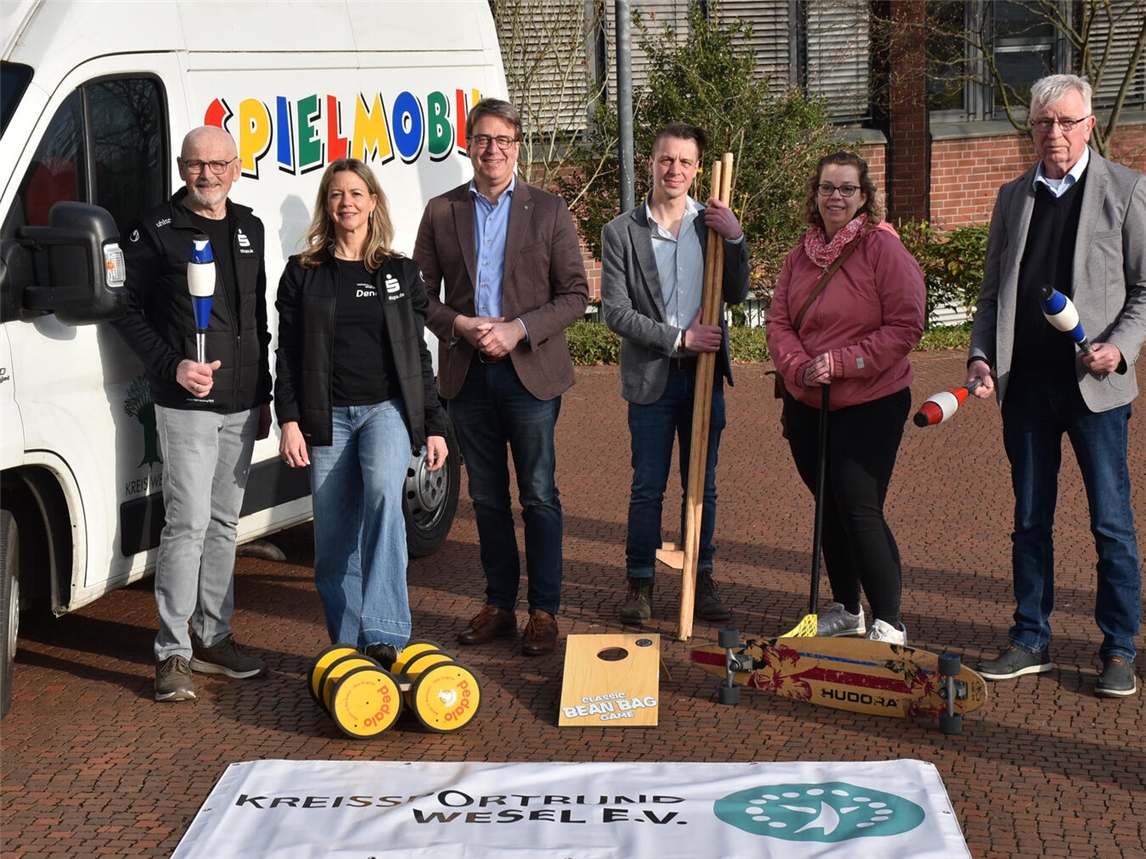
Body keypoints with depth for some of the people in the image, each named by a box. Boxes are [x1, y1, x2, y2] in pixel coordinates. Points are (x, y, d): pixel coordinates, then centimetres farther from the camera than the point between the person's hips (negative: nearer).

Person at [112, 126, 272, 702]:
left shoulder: (249, 229, 14)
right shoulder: (156, 231, -4)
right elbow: (127, 310, -5)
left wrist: (264, 394, 17)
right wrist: (173, 366, -16)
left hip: (242, 405, 6)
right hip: (186, 403, -6)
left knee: (224, 524, 12)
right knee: (189, 524, -9)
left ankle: (213, 638, 21)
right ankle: (173, 652, -2)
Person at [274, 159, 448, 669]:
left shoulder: (401, 272, 10)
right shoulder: (303, 273, 8)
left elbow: (418, 353, 11)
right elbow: (287, 354, 5)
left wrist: (434, 426, 7)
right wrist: (289, 421, -6)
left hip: (387, 407, -1)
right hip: (327, 415, 2)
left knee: (384, 490, -28)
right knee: (334, 535, 1)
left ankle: (383, 634, -33)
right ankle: (348, 644, 13)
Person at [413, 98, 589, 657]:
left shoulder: (549, 212, 2)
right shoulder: (441, 212, 7)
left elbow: (575, 294, -1)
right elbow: (422, 292, 7)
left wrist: (520, 330, -14)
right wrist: (459, 326, -12)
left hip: (530, 373, -2)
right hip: (467, 375, 2)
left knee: (539, 497, 0)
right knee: (487, 498, 11)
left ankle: (544, 611, 9)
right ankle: (498, 606, 22)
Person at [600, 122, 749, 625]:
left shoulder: (712, 223, 5)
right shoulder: (621, 232, -3)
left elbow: (736, 295, 3)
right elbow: (615, 311, -7)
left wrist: (734, 239, -11)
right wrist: (678, 338, -13)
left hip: (705, 373, 3)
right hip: (651, 375, -2)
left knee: (702, 485, 10)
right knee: (648, 487, 3)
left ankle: (701, 580, 20)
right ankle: (640, 583, 14)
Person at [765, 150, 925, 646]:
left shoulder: (884, 249, -9)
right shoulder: (802, 253, 8)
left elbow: (906, 326, -14)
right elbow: (777, 321, 9)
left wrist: (841, 362, -19)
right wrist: (798, 367, -10)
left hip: (870, 405, -6)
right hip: (806, 404, 6)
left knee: (860, 510, -9)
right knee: (829, 509, 14)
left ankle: (889, 624, 0)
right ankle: (846, 610, 28)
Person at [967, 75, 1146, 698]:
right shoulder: (1013, 197, 12)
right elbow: (992, 292, 14)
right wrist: (981, 356, 0)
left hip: (1094, 384, -4)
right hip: (1025, 384, 4)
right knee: (1030, 521, 11)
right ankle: (1030, 641, 21)